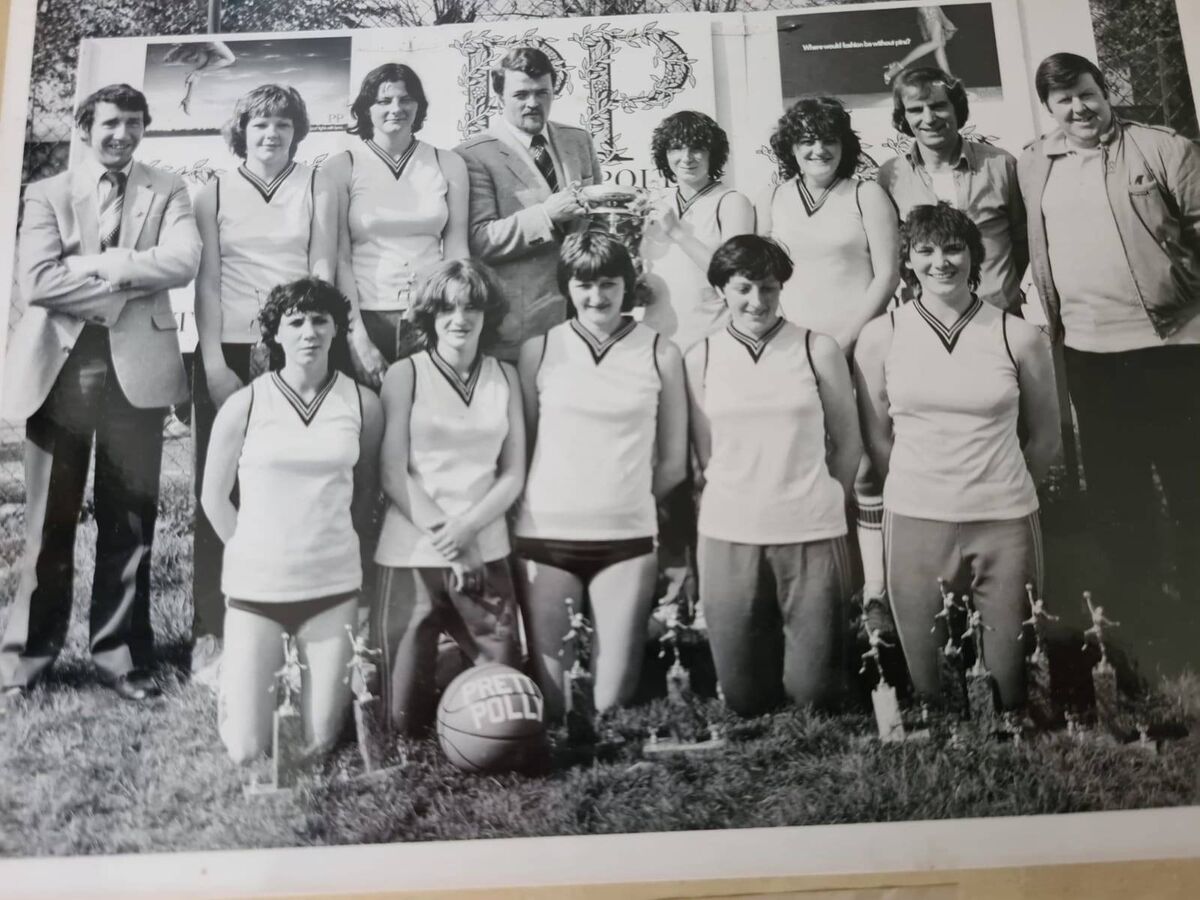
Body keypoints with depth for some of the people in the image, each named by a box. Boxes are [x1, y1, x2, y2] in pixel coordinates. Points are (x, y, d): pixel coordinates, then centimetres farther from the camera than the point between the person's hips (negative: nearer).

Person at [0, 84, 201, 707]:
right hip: (59, 369, 0)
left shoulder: (166, 191, 11)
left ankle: (120, 656, 17)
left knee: (131, 520, 5)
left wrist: (94, 263, -10)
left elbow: (183, 260, -8)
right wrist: (127, 285, -9)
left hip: (136, 368, 1)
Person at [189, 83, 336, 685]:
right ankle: (211, 634, 4)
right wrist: (215, 364, -6)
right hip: (227, 352, 0)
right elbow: (207, 280, 4)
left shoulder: (315, 189, 11)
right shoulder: (214, 191, 10)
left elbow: (322, 270, 4)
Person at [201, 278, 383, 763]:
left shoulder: (363, 404, -1)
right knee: (246, 749, 2)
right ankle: (236, 673, 33)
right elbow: (213, 497, 5)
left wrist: (331, 543, 10)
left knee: (317, 744, 5)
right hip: (255, 586, -1)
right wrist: (252, 554, 8)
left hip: (332, 586, 1)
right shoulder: (243, 405, -6)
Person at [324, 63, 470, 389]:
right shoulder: (341, 168, 1)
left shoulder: (449, 164, 6)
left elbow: (457, 250, 6)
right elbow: (339, 258, -3)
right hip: (366, 318, -1)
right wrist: (358, 337, -10)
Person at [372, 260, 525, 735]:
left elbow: (513, 475, 6)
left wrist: (466, 527, -10)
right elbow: (393, 473, -4)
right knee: (406, 717, 0)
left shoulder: (505, 377, 9)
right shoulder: (405, 374, 0)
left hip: (486, 553, 3)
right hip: (412, 554, -2)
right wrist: (442, 532, -12)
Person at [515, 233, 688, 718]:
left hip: (627, 539, 0)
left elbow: (673, 462, 8)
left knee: (613, 699, 2)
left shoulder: (660, 353, 3)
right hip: (546, 536, 0)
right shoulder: (537, 351, 4)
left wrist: (624, 502, 7)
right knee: (548, 699, 4)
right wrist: (548, 504, 2)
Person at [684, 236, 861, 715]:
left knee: (811, 690, 2)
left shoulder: (818, 349, 1)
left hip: (811, 533, -1)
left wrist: (822, 504, 7)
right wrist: (743, 500, 5)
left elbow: (848, 442, 8)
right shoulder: (700, 358, 4)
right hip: (729, 535, 1)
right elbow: (707, 455, 9)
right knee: (743, 697, 6)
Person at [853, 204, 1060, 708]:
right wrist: (920, 487, 9)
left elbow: (1044, 439, 10)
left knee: (1006, 682, 7)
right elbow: (876, 438, 9)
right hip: (915, 523, 0)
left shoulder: (1019, 338, 1)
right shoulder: (880, 337, 2)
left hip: (1005, 523, 0)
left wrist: (999, 491, 12)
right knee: (926, 684, 8)